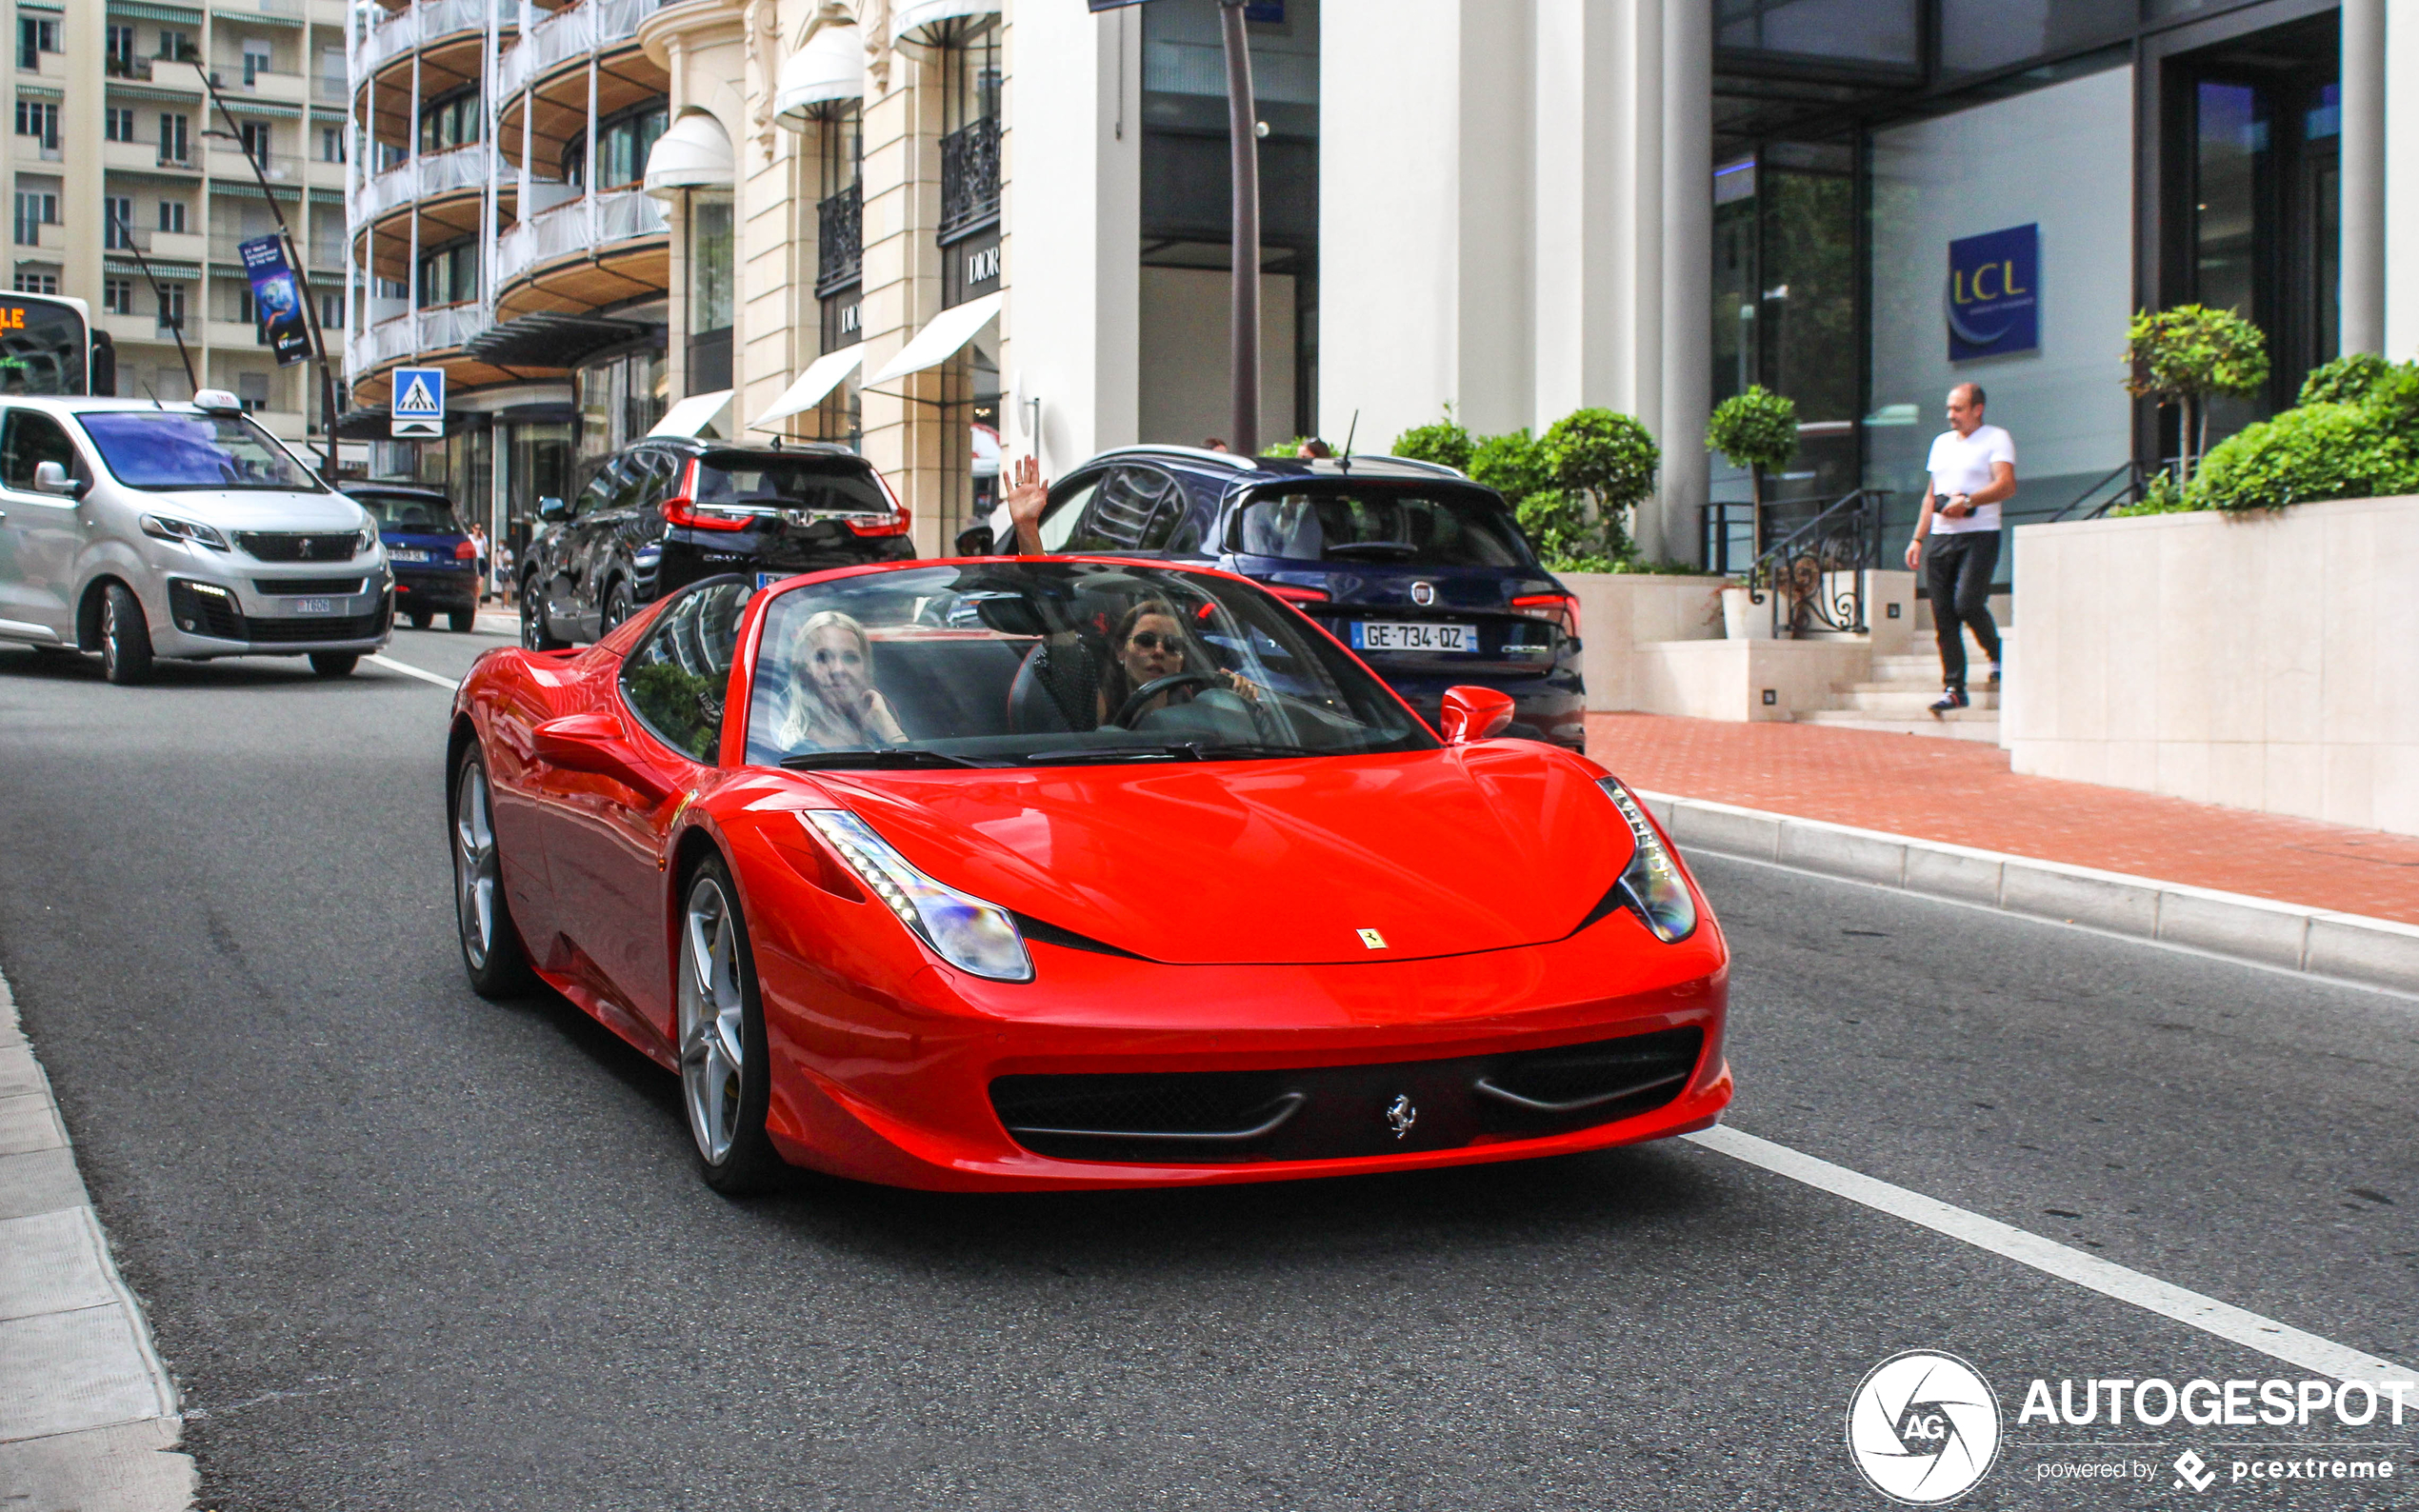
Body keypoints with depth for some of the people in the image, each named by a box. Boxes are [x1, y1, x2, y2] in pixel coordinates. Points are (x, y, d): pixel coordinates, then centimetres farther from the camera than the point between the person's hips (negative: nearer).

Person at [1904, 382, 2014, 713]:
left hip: (1979, 536, -6)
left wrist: (1967, 501, -24)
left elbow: (2007, 486, -12)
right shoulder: (1941, 442, 21)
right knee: (1943, 616, 0)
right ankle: (1954, 688, 4)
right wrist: (1918, 539, 17)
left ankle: (1997, 655, 9)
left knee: (1967, 604, -19)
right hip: (1940, 538, 6)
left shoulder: (1996, 439, 1)